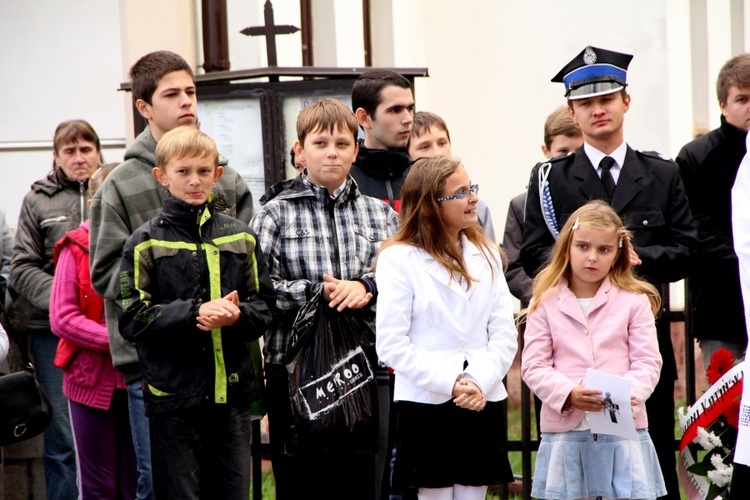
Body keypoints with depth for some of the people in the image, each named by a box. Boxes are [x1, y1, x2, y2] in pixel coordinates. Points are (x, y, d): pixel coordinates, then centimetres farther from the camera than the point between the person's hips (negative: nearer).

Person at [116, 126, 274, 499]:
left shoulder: (239, 236, 10)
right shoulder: (146, 242, -1)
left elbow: (265, 305, 9)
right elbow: (131, 318, -8)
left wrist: (236, 315, -14)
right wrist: (193, 315, -18)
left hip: (233, 392, 3)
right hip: (173, 396, -3)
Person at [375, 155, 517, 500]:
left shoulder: (486, 254, 11)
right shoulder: (399, 259, -4)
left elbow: (504, 333, 5)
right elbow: (391, 343, -10)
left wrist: (481, 381, -12)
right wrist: (448, 383, -17)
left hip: (483, 403, 4)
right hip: (426, 405, -4)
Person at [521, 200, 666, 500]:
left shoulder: (634, 301, 5)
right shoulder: (545, 303, 5)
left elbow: (647, 362, 1)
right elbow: (533, 366, 0)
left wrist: (629, 393, -19)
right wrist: (568, 394, -17)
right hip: (565, 432, 0)